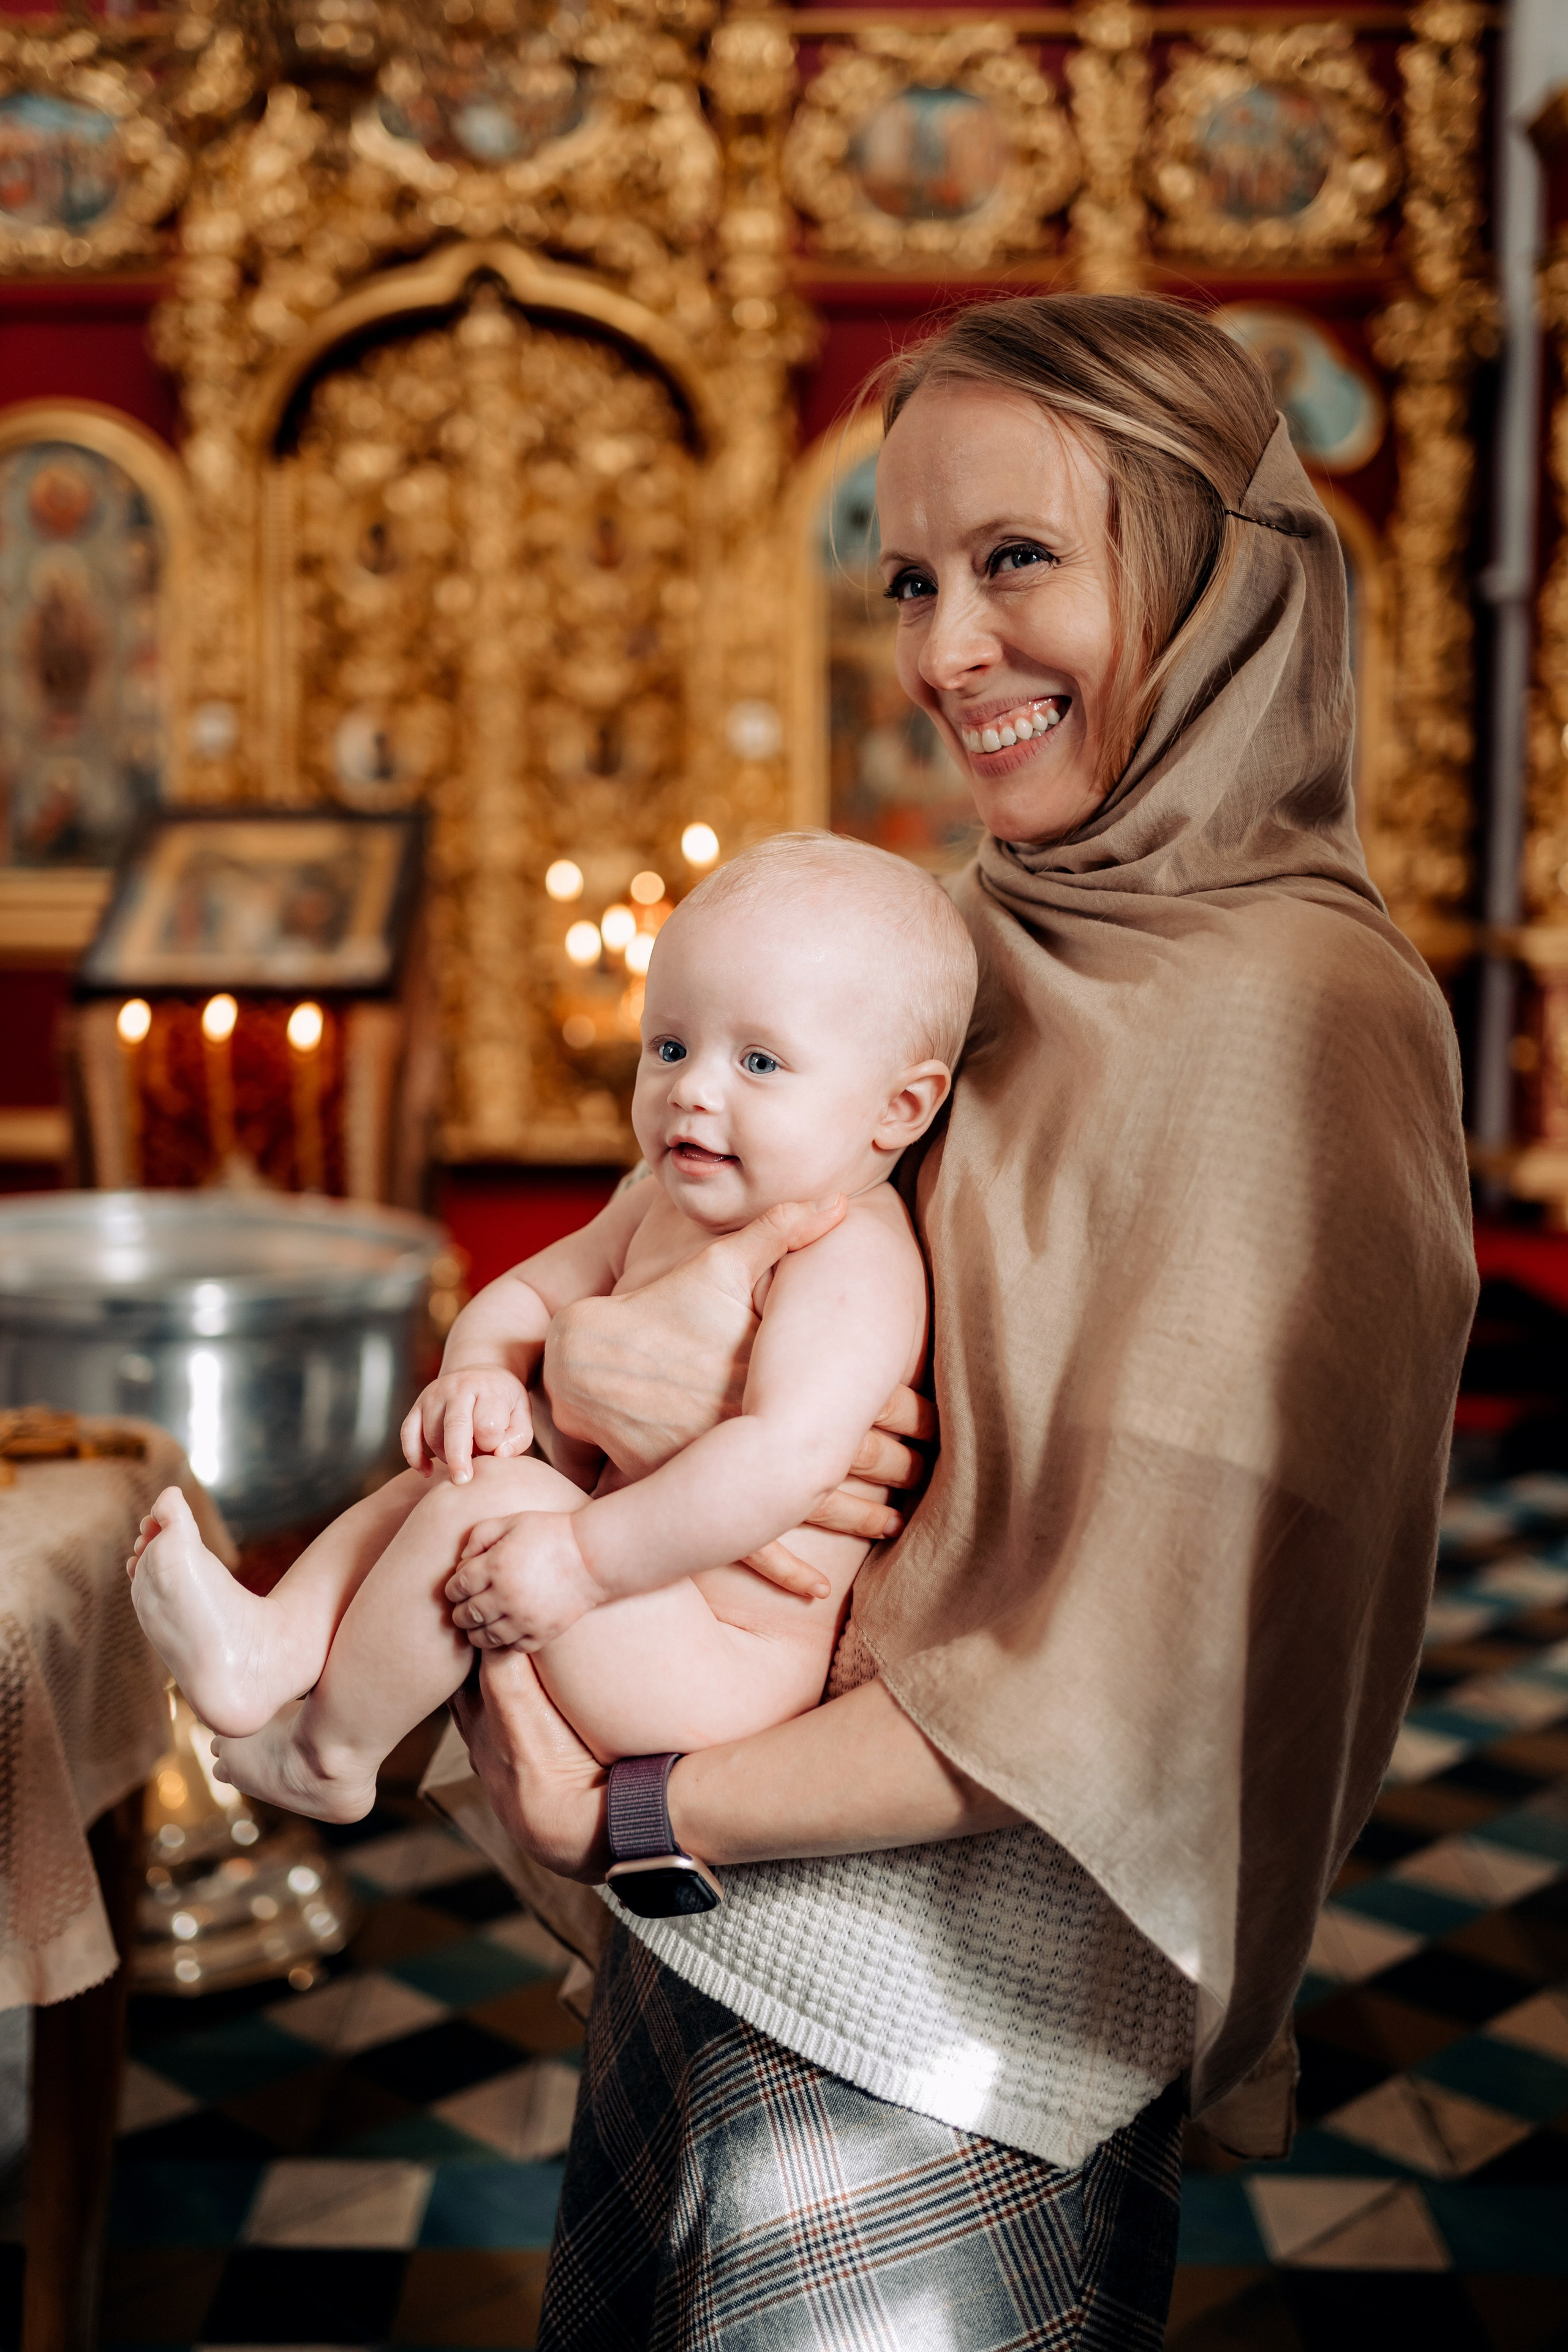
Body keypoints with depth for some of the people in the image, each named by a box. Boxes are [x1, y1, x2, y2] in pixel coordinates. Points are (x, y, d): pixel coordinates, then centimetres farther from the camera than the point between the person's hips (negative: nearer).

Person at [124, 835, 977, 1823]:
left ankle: (330, 1752, -5)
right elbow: (527, 1295, 14)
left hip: (729, 1661, -10)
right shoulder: (668, 1207, 8)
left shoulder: (851, 1257, -22)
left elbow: (787, 1457, -35)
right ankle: (269, 1652, -3)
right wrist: (480, 1374, -11)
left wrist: (580, 1559, -32)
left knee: (498, 1498, -22)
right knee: (438, 1476, 13)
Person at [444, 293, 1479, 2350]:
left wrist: (631, 1809, -14)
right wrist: (578, 1356, -17)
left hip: (953, 2047, -7)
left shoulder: (1295, 1008, -18)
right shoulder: (979, 948, 5)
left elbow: (1135, 1673, -21)